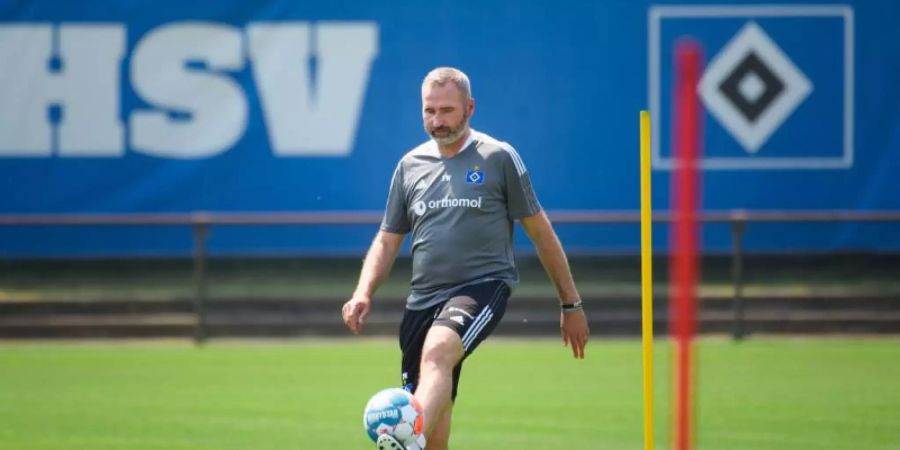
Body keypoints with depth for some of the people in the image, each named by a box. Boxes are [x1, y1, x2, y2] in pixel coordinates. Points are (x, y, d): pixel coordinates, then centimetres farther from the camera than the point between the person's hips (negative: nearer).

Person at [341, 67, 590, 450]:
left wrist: (570, 304, 9)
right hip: (423, 299, 5)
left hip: (483, 287, -5)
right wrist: (363, 293, 0)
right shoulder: (410, 165, 14)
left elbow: (540, 232, 8)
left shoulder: (498, 158, 3)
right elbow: (387, 240, 19)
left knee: (437, 352, -36)